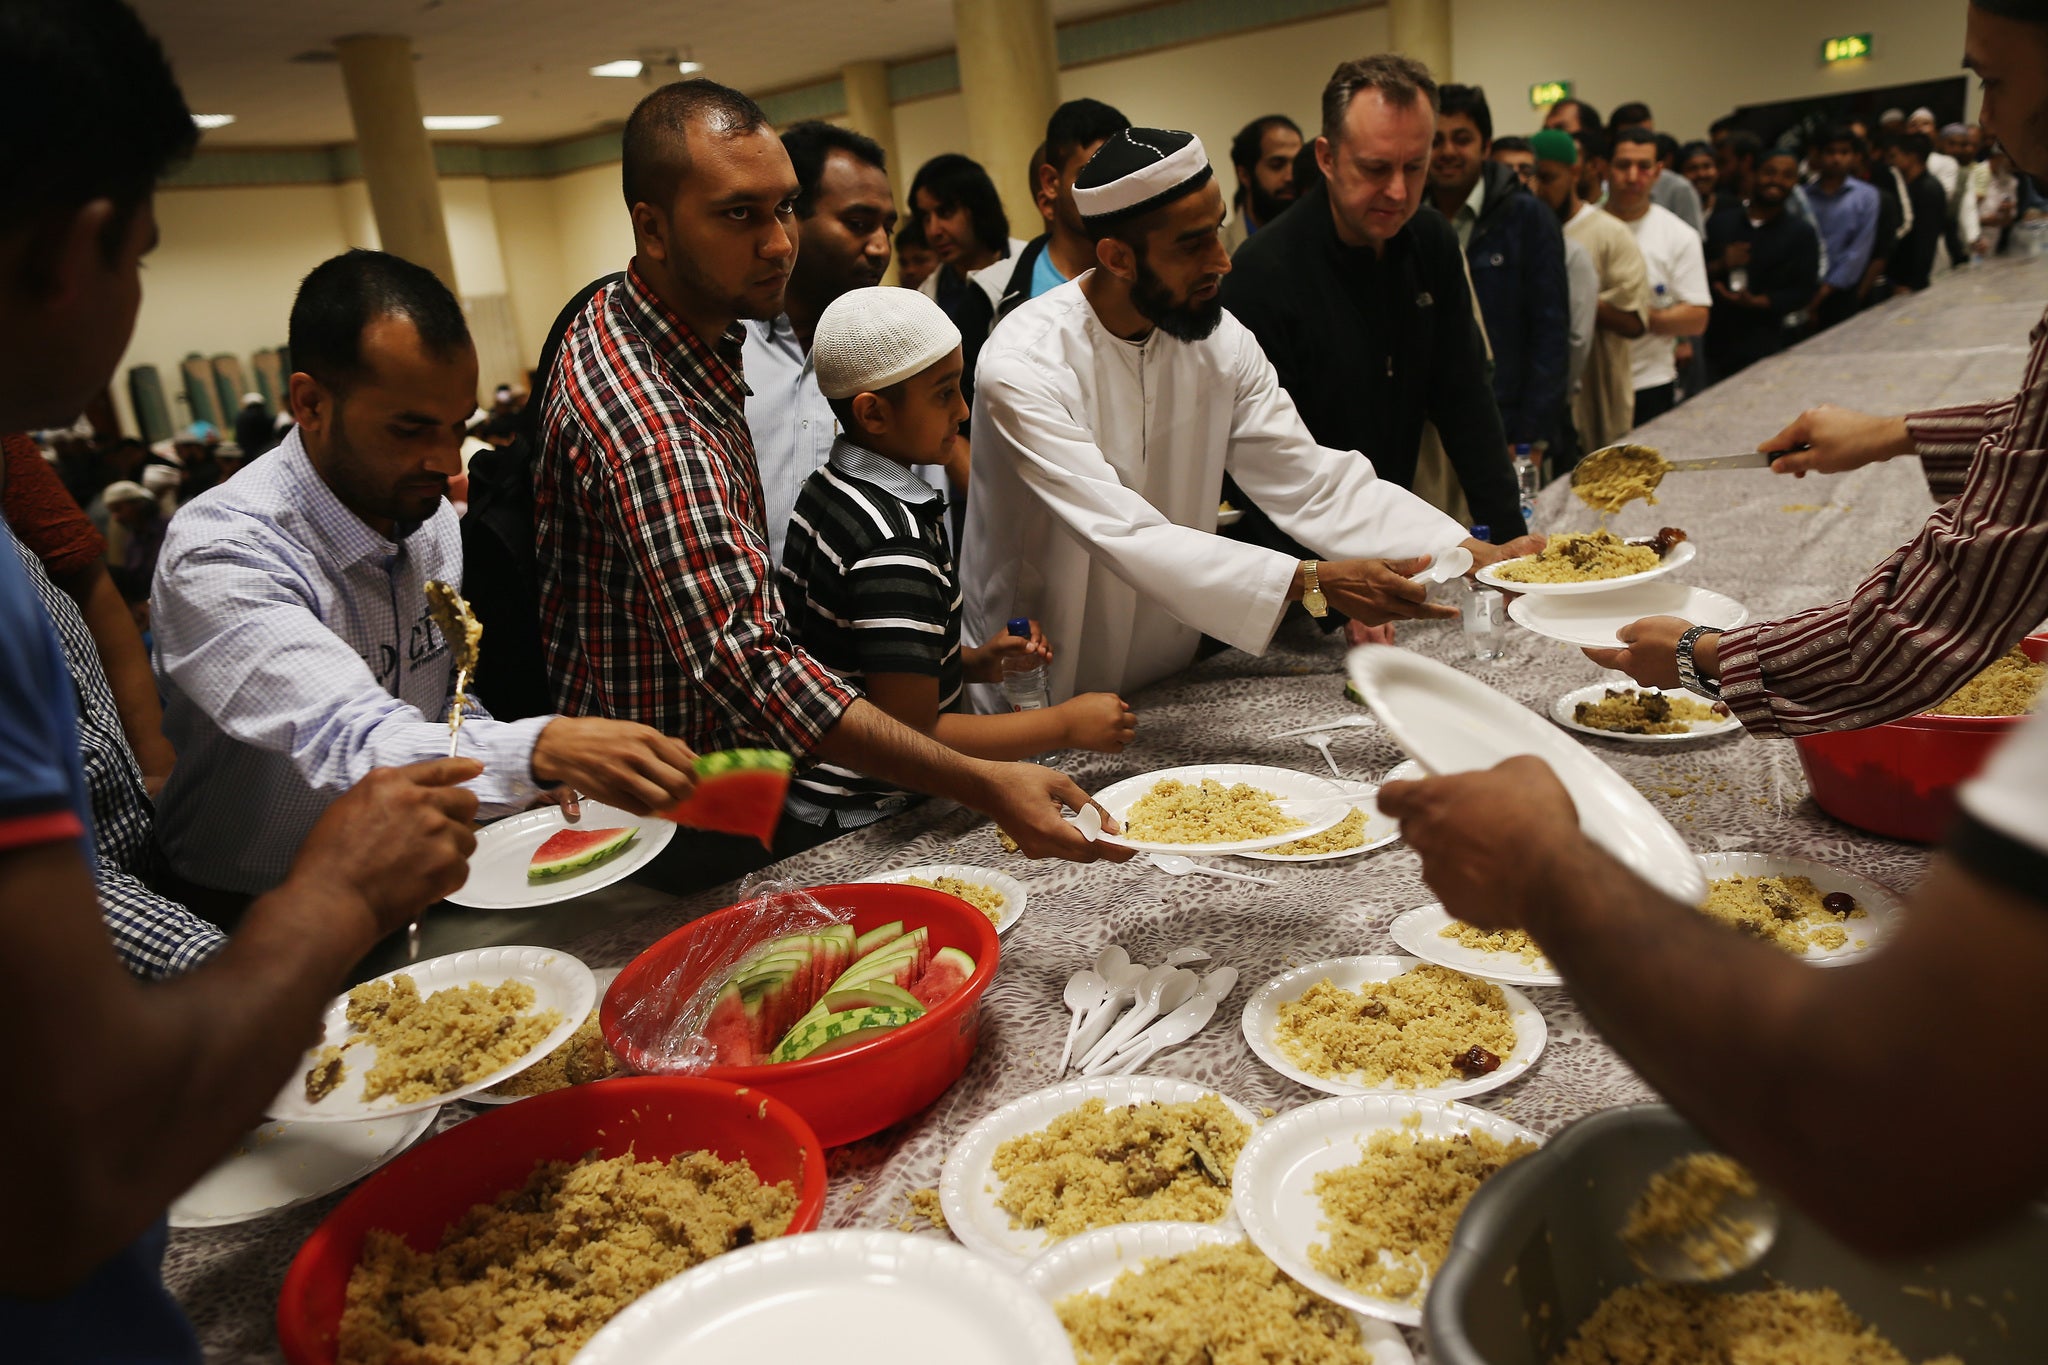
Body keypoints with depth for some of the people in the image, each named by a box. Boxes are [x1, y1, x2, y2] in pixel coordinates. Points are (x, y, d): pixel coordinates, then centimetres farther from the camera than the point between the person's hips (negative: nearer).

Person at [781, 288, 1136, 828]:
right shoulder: (894, 547, -25)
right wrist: (1066, 724, -16)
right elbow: (910, 736, -24)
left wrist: (969, 661, 6)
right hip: (860, 820, -9)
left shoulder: (828, 489, 4)